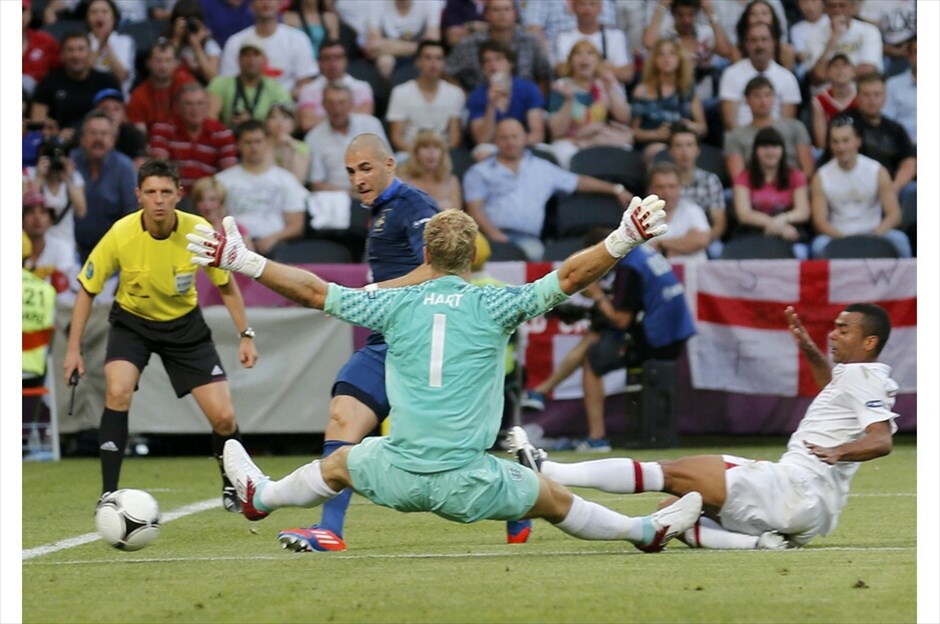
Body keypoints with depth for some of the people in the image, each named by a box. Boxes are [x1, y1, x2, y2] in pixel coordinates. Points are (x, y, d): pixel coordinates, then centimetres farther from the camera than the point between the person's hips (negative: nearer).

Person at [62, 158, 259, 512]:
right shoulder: (121, 235, -23)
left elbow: (226, 284, -3)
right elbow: (87, 290, -9)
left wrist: (245, 336, -6)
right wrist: (73, 349, -11)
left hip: (184, 324, 1)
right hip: (132, 320, -1)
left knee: (223, 417, -6)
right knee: (118, 392, -29)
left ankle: (232, 487, 24)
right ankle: (108, 494, -19)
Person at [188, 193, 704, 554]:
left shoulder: (396, 305, 2)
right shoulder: (492, 306, -4)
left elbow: (312, 291, 6)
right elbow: (569, 278, -8)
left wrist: (239, 260, 13)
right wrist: (625, 239, -4)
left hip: (399, 474, 2)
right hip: (465, 482, -2)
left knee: (339, 464, 33)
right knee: (554, 501, 15)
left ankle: (261, 497, 55)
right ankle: (645, 531, 26)